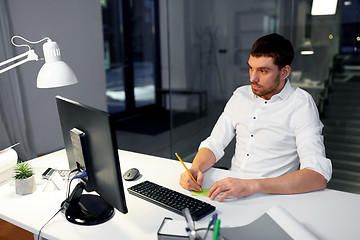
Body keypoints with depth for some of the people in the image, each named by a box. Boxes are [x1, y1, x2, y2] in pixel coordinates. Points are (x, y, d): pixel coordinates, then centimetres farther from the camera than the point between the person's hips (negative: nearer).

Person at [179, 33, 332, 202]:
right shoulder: (241, 95, 8)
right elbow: (214, 144, 8)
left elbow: (319, 176, -21)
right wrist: (195, 169, -14)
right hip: (231, 191, 5)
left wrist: (253, 185, -32)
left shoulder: (301, 104, -10)